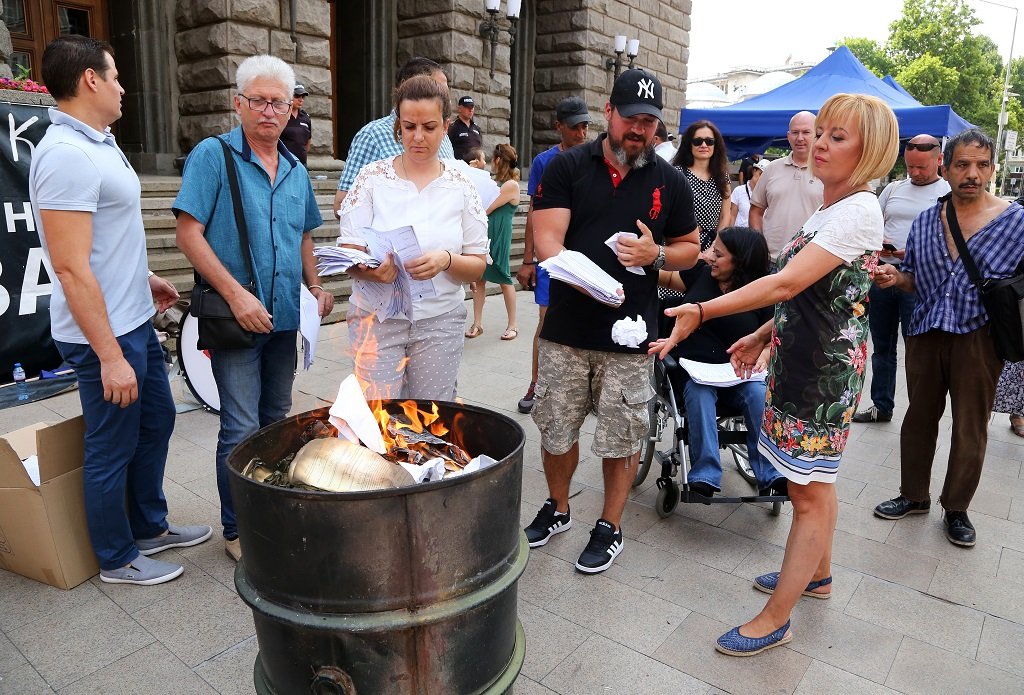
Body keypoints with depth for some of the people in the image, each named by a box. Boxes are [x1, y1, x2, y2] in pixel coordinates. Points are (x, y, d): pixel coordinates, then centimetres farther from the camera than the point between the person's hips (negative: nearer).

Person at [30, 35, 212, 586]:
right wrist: (109, 356, -24)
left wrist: (145, 279, 26)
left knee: (156, 422, 21)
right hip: (104, 334, -10)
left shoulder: (96, 143, 9)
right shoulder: (65, 155, -22)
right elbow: (71, 269, -25)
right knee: (112, 448, 6)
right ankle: (118, 559, 26)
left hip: (135, 321, 10)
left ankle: (150, 527, 39)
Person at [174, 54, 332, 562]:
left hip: (285, 318, 6)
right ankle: (237, 530, 16)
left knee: (276, 421, 16)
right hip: (237, 318, -6)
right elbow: (188, 234, -12)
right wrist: (237, 295, -19)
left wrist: (316, 286, 6)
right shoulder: (213, 155, -6)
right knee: (242, 430, -2)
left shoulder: (295, 170, 12)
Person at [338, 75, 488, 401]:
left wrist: (446, 260, -18)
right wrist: (370, 269, -25)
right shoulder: (372, 177, 0)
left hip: (440, 322, 1)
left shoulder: (461, 187, 3)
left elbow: (478, 264, 2)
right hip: (377, 318, -1)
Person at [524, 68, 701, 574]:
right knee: (555, 427, 12)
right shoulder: (567, 167, 1)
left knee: (622, 434, 7)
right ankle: (557, 508, 36)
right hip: (567, 326, 0)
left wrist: (656, 254, -10)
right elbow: (547, 237, -8)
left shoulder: (670, 181, 6)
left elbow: (690, 248, 13)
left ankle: (610, 527, 26)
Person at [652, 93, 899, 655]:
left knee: (810, 491, 0)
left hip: (826, 370, -9)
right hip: (801, 358, 10)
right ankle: (816, 572, 41)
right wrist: (764, 335, 17)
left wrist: (701, 312, -30)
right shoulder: (827, 208, 13)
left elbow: (787, 283, -27)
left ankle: (775, 619, 10)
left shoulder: (859, 211, -18)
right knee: (813, 484, 22)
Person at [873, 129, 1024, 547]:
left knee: (970, 429, 8)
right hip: (926, 333, 4)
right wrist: (895, 277, -6)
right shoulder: (925, 222, 7)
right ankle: (914, 495, 32)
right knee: (919, 415, 15)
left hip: (978, 337, -3)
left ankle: (956, 509, 26)